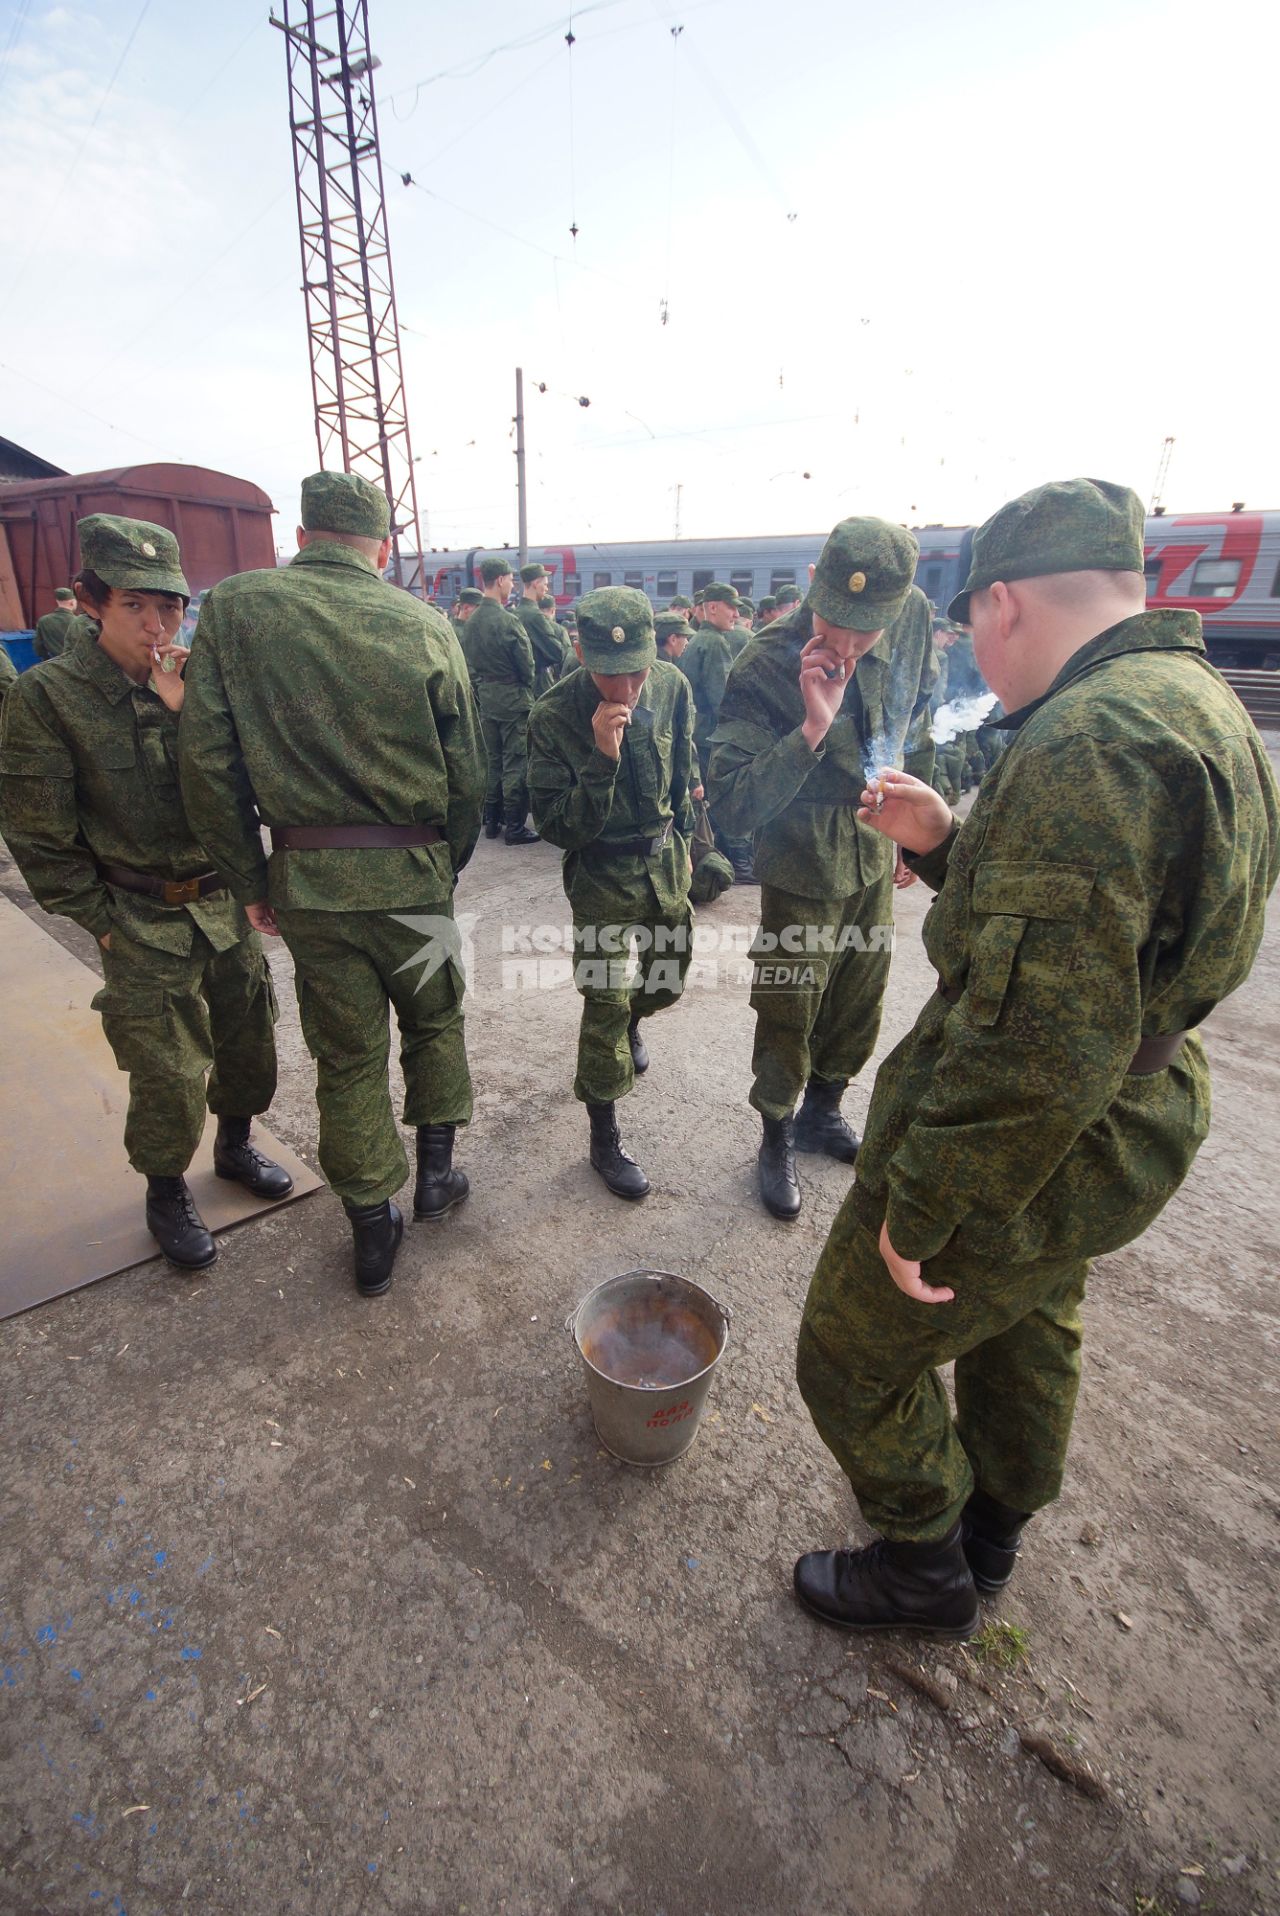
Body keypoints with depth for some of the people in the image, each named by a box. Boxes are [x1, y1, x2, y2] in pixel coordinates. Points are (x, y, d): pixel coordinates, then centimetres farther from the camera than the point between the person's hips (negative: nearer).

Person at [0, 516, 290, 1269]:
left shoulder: (198, 682, 1)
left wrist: (183, 712, -16)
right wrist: (105, 922, -6)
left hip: (226, 902, 4)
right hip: (144, 922, -4)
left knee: (248, 1039, 15)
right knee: (170, 1075, 2)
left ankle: (235, 1143, 42)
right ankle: (167, 1192, 28)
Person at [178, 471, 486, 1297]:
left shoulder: (233, 608, 1)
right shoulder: (422, 623, -1)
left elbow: (206, 759, -3)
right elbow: (467, 773, 0)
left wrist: (250, 878, 6)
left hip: (307, 878, 1)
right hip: (413, 871, 0)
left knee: (348, 1055, 13)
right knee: (435, 1020, 23)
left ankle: (374, 1227, 27)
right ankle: (437, 1168, 34)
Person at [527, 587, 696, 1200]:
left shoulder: (672, 686, -8)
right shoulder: (554, 716, -21)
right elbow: (558, 828, -22)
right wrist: (602, 758, -34)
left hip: (666, 864, 5)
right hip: (603, 878, -4)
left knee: (666, 983, 19)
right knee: (606, 1006, -2)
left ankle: (631, 1024, 56)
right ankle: (604, 1140, 16)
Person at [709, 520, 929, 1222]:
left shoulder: (914, 617, -9)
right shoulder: (763, 669, -25)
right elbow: (732, 804, -30)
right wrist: (812, 728, -38)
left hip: (875, 854, 6)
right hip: (805, 868, -5)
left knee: (858, 1006, 19)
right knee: (788, 1016, 6)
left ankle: (821, 1113, 44)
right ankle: (777, 1142, 31)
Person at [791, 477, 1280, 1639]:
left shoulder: (1091, 741, -28)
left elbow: (1038, 1036, -33)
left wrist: (921, 1207, -22)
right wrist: (949, 843, 6)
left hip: (1025, 1154, -10)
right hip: (1121, 1125, 10)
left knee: (856, 1358, 13)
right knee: (1029, 1336, 30)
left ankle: (928, 1568, 40)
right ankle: (994, 1528, 57)